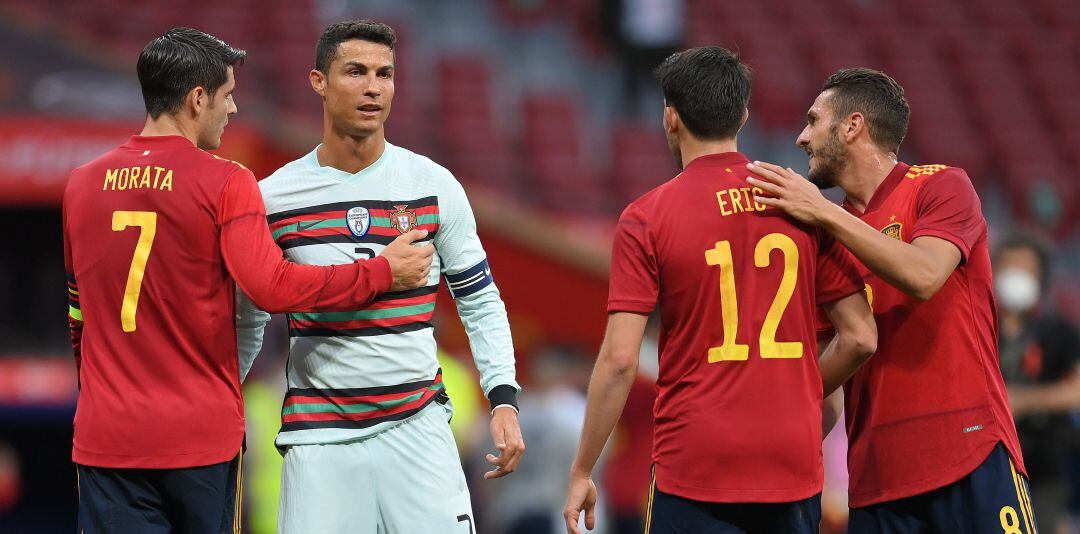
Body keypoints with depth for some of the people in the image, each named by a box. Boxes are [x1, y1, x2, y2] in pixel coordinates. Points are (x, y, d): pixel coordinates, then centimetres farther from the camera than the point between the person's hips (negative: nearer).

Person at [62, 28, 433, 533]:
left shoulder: (81, 184, 7)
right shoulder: (225, 183, -7)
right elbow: (274, 287, -17)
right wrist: (382, 272, -7)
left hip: (105, 437, 3)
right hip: (202, 434, -3)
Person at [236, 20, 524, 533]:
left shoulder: (434, 185, 2)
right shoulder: (272, 197, 1)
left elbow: (480, 301, 7)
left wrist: (503, 399, -4)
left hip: (417, 427, 0)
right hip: (319, 432, 0)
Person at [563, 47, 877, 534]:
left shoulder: (646, 219, -5)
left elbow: (619, 360, -9)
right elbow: (860, 338, 3)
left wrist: (581, 473, -1)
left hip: (697, 470, -3)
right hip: (794, 468, 3)